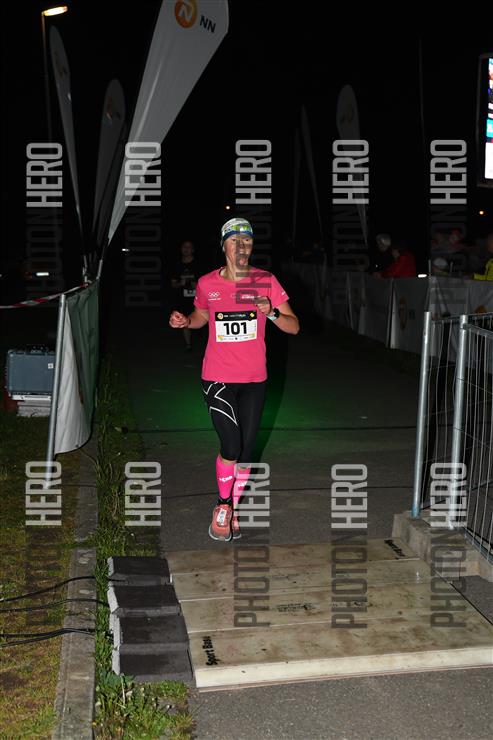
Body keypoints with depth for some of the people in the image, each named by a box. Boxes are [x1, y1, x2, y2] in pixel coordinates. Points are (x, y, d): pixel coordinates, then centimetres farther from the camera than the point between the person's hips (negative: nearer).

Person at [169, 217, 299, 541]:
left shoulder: (267, 281, -4)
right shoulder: (207, 283, -2)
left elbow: (294, 326, -3)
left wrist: (271, 312, -22)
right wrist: (185, 321, -4)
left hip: (254, 380, 2)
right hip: (218, 378, -2)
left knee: (246, 450, 10)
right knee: (231, 447, -12)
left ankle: (233, 509, 31)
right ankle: (222, 505, 14)